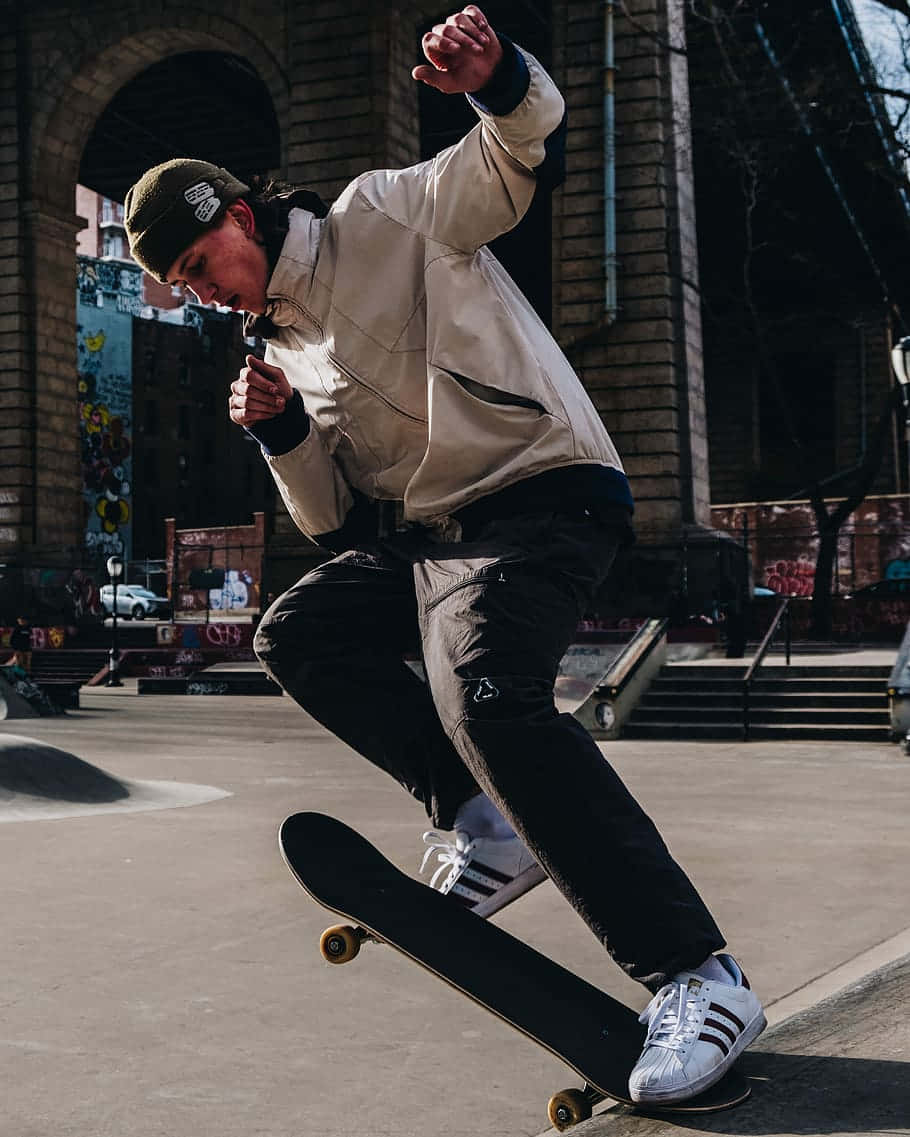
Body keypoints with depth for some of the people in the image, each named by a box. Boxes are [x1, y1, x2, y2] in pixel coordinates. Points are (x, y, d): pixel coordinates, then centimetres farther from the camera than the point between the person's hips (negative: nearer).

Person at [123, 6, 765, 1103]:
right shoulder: (286, 345, 20)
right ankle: (481, 817, -4)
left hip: (544, 488, -9)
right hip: (431, 533, 9)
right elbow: (336, 520, 18)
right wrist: (283, 433, -1)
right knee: (297, 632, 1)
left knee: (486, 692, -29)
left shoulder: (387, 215, 1)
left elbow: (530, 148, -12)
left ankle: (696, 975, -24)